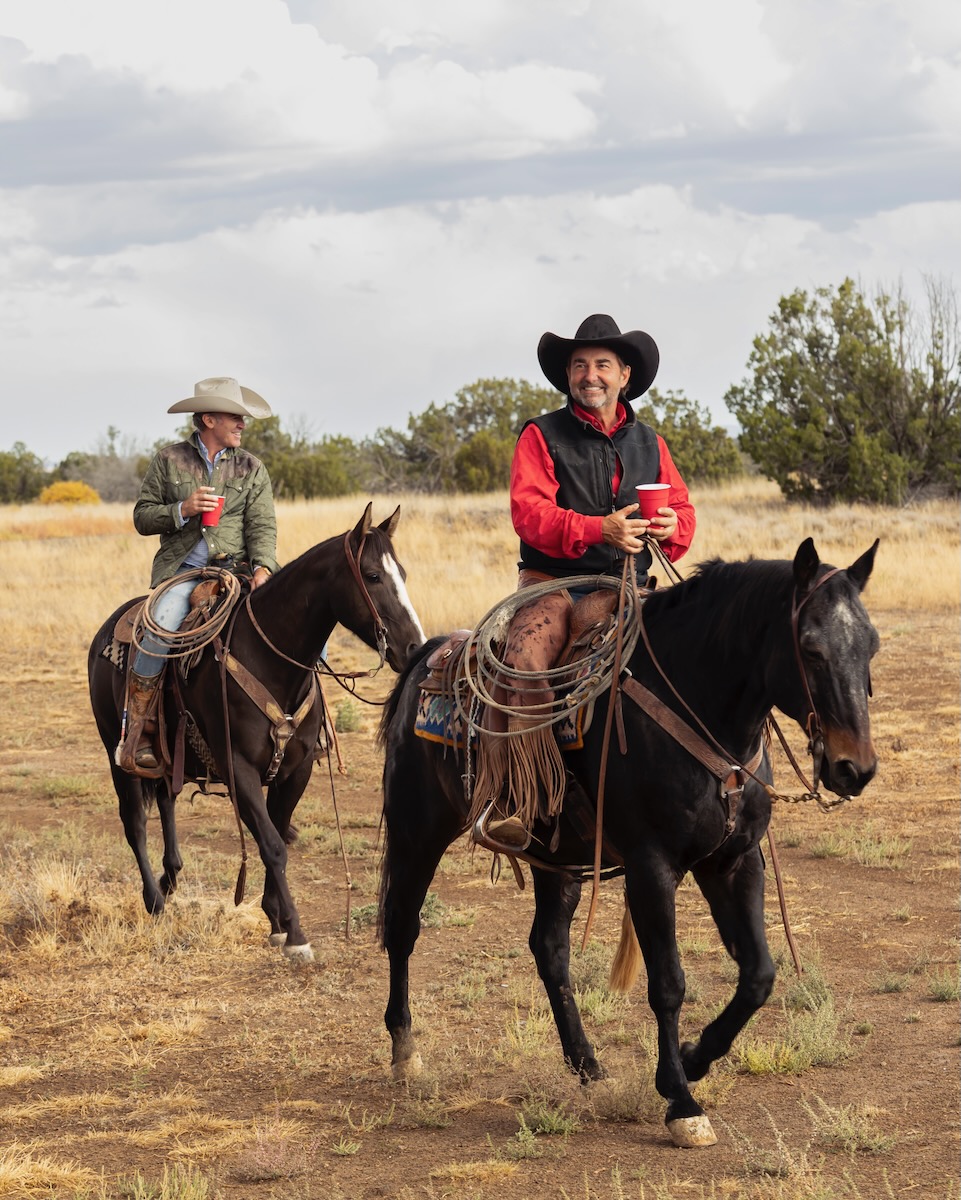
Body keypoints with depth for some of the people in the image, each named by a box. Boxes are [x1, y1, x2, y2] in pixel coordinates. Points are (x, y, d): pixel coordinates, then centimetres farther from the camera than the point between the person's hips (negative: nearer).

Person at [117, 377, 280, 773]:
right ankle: (137, 733, -21)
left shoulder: (251, 468, 11)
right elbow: (142, 517, 7)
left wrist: (262, 566, -17)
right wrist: (183, 510, -11)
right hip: (182, 567, -2)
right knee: (162, 629, -31)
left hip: (236, 567, 2)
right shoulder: (168, 461, 8)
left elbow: (262, 526, 2)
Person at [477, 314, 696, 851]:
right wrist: (599, 530, -24)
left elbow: (683, 508, 16)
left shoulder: (649, 443, 17)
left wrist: (672, 527, -10)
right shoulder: (542, 436, 4)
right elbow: (529, 510, -9)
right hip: (555, 584, -4)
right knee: (525, 663, -30)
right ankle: (518, 802, -34)